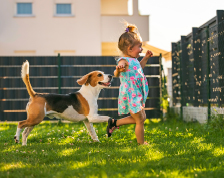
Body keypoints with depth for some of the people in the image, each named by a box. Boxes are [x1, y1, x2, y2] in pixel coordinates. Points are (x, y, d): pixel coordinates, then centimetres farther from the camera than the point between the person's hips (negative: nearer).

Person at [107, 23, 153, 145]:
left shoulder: (133, 60, 11)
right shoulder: (124, 61, -19)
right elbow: (116, 74, -36)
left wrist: (145, 58, 27)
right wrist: (118, 69, -58)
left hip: (137, 96, 10)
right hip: (130, 96, -10)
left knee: (142, 118, 20)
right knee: (140, 120, 0)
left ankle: (115, 122, 25)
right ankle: (141, 143, 15)